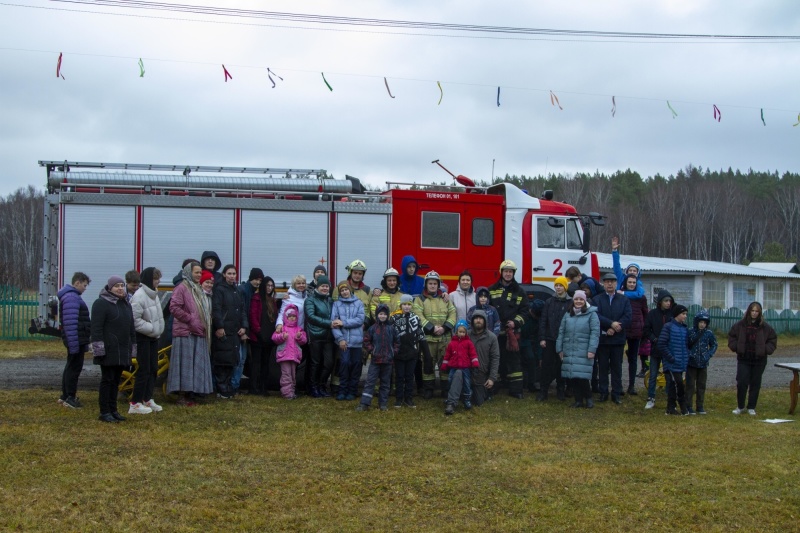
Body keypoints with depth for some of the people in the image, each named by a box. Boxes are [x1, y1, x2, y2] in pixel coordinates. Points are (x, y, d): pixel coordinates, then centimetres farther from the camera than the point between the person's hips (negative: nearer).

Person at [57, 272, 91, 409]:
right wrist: (74, 343, -25)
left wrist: (84, 340, 26)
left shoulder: (73, 296, 18)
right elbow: (70, 323, -24)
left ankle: (65, 396, 24)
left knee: (71, 367, 16)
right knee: (74, 367, -5)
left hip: (78, 339, 11)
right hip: (76, 340, -11)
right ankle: (70, 398, -1)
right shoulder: (71, 298, -17)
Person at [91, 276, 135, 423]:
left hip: (122, 351, 7)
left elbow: (131, 328, 24)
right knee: (107, 380, -4)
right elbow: (96, 327, -14)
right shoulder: (101, 303, -8)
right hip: (108, 350, -7)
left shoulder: (126, 304, 18)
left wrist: (132, 347, 20)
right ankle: (104, 412, 1)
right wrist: (99, 347, -20)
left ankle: (113, 410, 18)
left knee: (116, 381, 11)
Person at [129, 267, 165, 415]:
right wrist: (152, 328, -20)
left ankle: (147, 399, 22)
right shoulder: (139, 296, -19)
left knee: (153, 369, 12)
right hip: (142, 338, -9)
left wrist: (158, 329, 6)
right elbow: (135, 320, -23)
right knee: (144, 370, -7)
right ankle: (135, 403, -1)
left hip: (153, 337, 9)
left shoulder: (153, 294, 11)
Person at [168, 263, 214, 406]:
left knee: (197, 365, 7)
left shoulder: (199, 289, 19)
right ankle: (182, 396, -2)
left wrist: (205, 326, 13)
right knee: (185, 364, -6)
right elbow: (174, 307, -16)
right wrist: (190, 320, -15)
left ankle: (192, 393, 13)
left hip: (199, 333, 8)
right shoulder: (182, 288, -7)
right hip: (186, 333, -8)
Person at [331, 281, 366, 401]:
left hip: (357, 340, 1)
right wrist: (340, 338, -11)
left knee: (356, 364, 4)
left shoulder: (358, 303, 6)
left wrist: (343, 322, -11)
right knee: (344, 363, -8)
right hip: (343, 340, -1)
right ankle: (342, 390, 4)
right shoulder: (337, 304, 6)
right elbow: (333, 322, -2)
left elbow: (360, 319, -5)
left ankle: (352, 391, 14)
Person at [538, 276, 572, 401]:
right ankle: (543, 392, 6)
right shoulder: (549, 302, 6)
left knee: (561, 366, 6)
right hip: (549, 340, 1)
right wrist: (542, 338, -3)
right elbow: (543, 321, 4)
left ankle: (561, 391, 19)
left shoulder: (571, 303, 0)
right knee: (546, 366, 1)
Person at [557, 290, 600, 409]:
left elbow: (595, 333, -8)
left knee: (582, 377, -11)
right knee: (571, 377, 4)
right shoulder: (568, 315, 14)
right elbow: (561, 332, 15)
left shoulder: (591, 314, -2)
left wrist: (592, 350, -15)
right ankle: (578, 400, 15)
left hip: (584, 353, -5)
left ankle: (588, 398, 9)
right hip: (569, 352, 5)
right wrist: (560, 349, 10)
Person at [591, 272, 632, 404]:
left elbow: (628, 317, -3)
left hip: (618, 339, 0)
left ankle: (617, 393, 9)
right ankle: (603, 392, 10)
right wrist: (611, 324, -19)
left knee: (617, 367, 4)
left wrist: (614, 329, -13)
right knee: (603, 367, 4)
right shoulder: (596, 300, 5)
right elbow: (596, 316, -9)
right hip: (602, 338, 0)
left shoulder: (624, 299, 8)